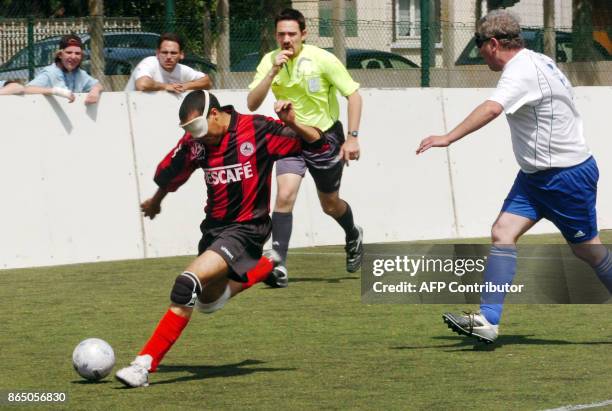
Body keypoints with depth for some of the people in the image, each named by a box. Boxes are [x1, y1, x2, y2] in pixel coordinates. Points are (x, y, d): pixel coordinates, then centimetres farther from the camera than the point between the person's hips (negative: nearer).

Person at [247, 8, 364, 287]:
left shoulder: (322, 60, -16)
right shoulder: (270, 61, -8)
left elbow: (353, 94, -10)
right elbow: (252, 104, -14)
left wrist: (352, 137, -16)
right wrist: (274, 71, -26)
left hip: (325, 136, -2)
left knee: (330, 204, 12)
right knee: (284, 195, -20)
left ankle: (353, 237, 47)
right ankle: (279, 267, -23)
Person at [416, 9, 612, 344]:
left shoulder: (522, 71, -23)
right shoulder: (538, 61, 7)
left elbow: (492, 108, -40)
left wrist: (448, 138, -48)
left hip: (566, 175, -9)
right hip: (536, 175, 9)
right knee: (502, 233, -4)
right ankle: (488, 320, -11)